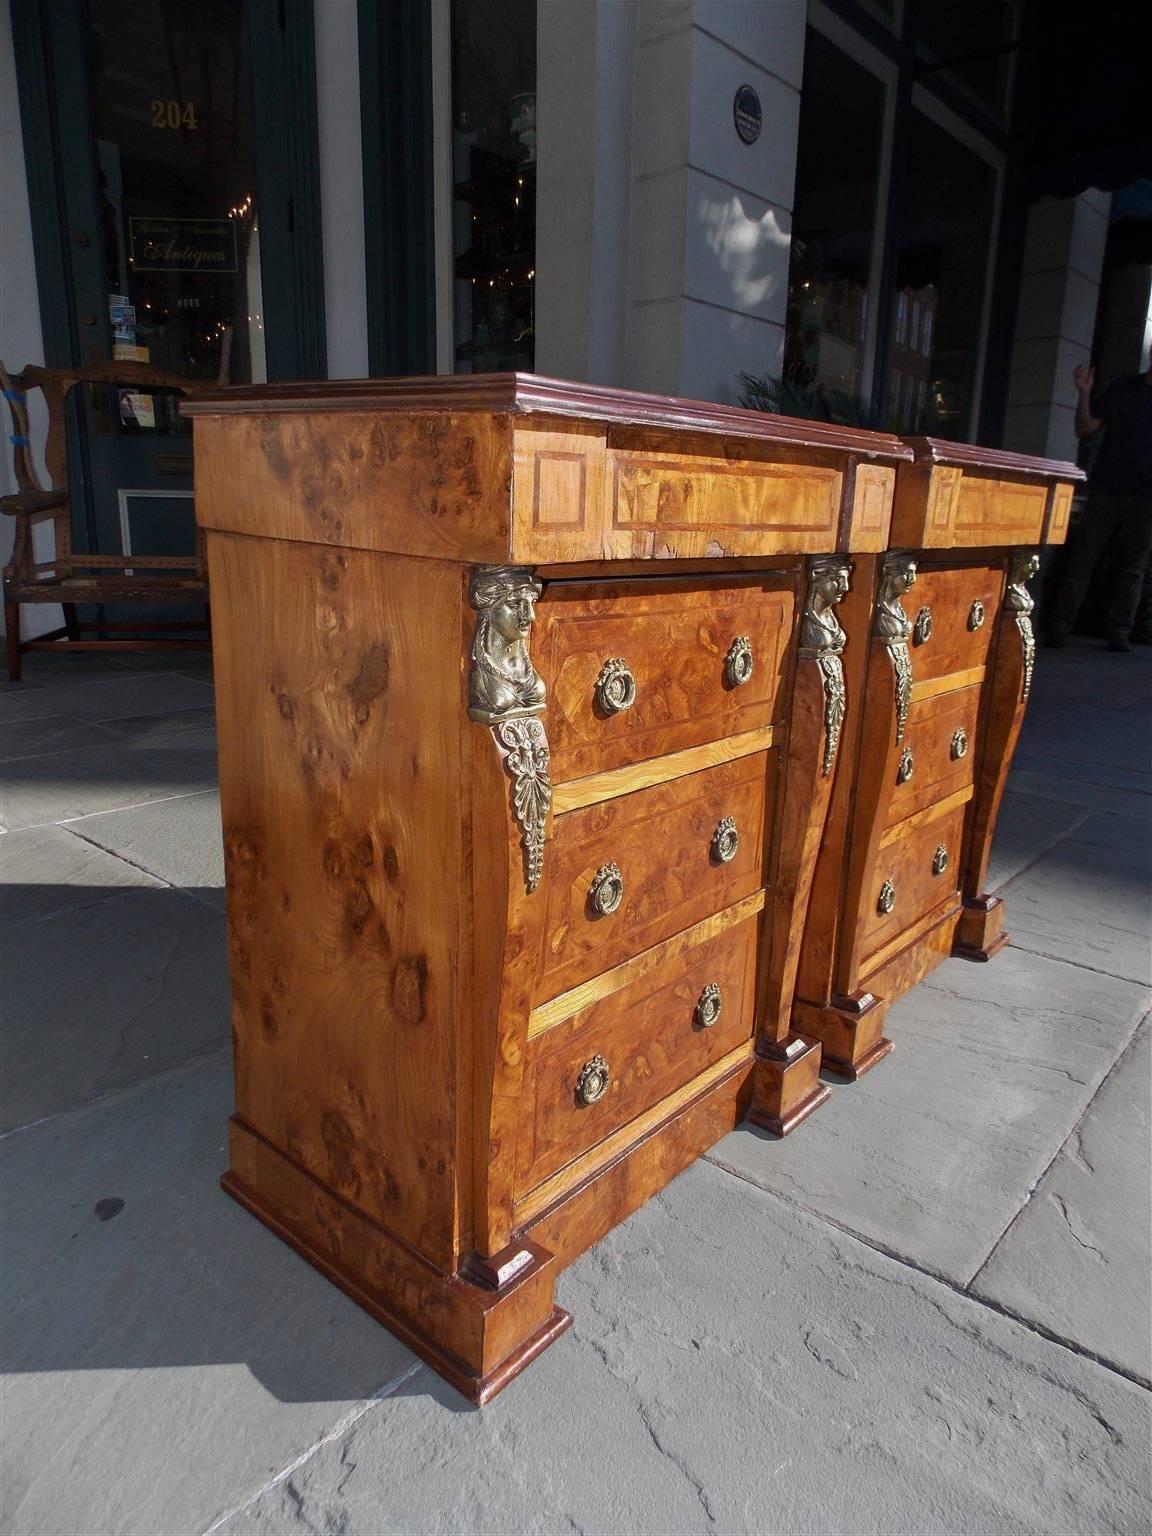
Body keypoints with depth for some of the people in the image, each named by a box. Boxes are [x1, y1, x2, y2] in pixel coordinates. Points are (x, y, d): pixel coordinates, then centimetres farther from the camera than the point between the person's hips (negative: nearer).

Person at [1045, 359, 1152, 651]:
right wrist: (1084, 394, -7)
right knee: (1081, 560, -3)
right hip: (1105, 492, -1)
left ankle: (1119, 632, 7)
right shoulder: (1122, 388, 9)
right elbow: (1084, 429, 6)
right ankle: (1059, 627, -2)